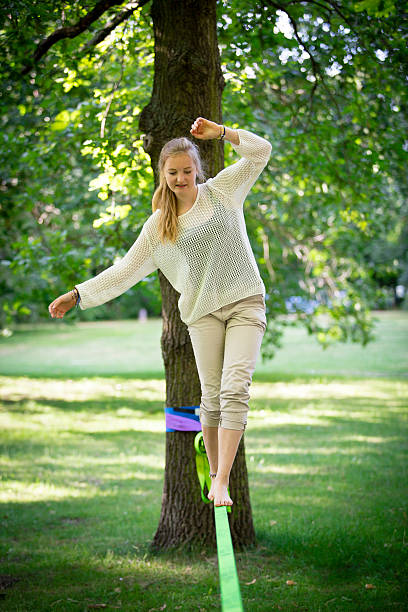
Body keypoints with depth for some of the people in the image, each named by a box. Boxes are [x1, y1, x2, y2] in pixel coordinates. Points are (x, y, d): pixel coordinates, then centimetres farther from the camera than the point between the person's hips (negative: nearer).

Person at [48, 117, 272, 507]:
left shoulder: (222, 190, 7)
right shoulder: (158, 225, 8)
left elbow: (260, 151, 2)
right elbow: (126, 270, 10)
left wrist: (220, 132, -7)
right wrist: (77, 295, 6)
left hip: (245, 303, -1)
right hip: (203, 310, 1)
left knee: (235, 388, -14)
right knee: (212, 395, -2)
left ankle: (222, 483, -15)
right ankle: (214, 473, 17)